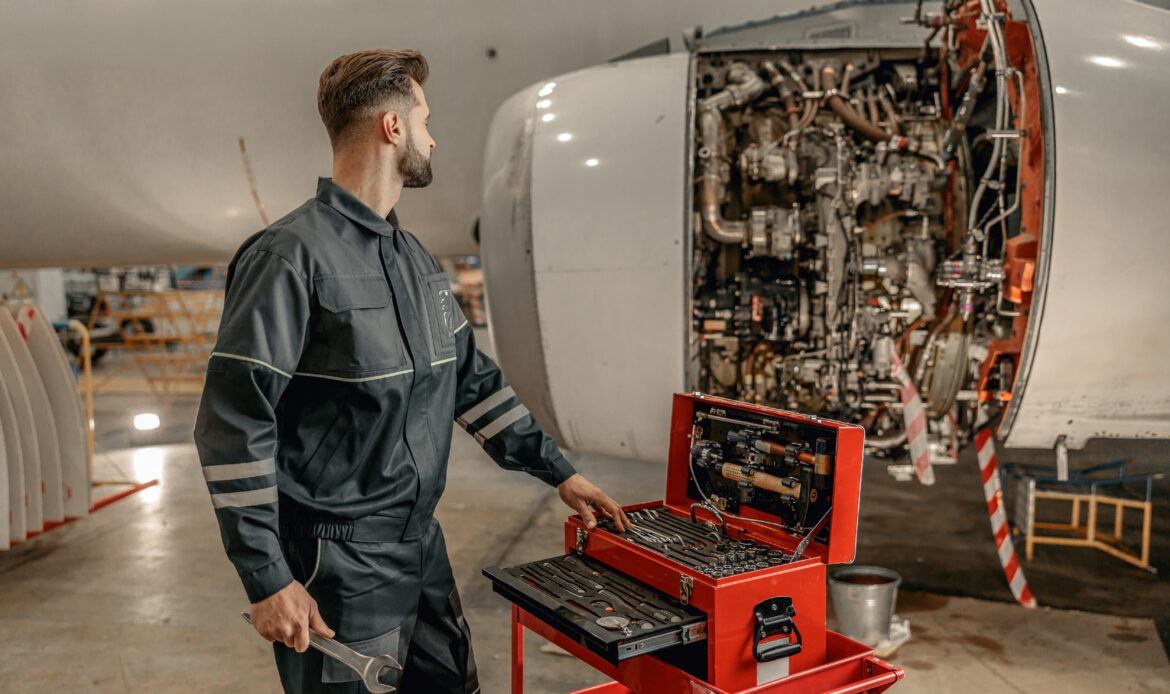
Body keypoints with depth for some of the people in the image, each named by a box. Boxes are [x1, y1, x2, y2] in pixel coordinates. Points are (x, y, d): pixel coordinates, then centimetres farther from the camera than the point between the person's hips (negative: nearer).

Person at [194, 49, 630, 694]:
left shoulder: (413, 257, 11)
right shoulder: (290, 254, -16)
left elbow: (470, 375, 16)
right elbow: (232, 425, -18)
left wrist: (559, 471, 14)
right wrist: (268, 580, -18)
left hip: (421, 546, 8)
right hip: (336, 570, -8)